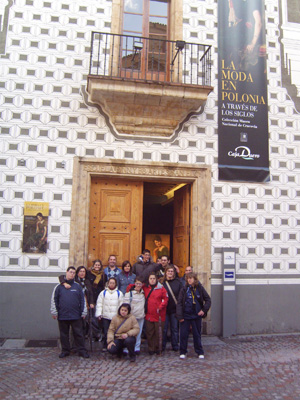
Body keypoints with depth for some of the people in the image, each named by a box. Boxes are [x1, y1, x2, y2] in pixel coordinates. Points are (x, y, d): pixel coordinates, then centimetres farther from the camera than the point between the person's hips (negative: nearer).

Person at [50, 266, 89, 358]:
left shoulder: (77, 286, 7)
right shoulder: (59, 286, 4)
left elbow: (82, 300, 8)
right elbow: (54, 300, 5)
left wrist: (83, 312, 4)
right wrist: (54, 312, 0)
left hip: (76, 316, 0)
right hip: (62, 315, 0)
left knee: (79, 334, 2)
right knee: (64, 334, 10)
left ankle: (81, 350, 11)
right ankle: (65, 350, 23)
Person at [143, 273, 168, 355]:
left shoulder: (161, 288, -3)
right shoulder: (145, 288, 5)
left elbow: (165, 299, -2)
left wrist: (160, 307, -11)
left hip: (159, 315, -2)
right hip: (148, 314, 3)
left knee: (159, 333, 5)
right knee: (149, 333, 8)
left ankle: (158, 348, 19)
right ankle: (151, 349, 19)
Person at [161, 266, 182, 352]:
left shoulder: (178, 282, 2)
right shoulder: (162, 282, -1)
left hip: (174, 309, 1)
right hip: (165, 309, -1)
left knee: (174, 328, 9)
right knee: (164, 328, 4)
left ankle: (175, 346, 21)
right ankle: (162, 346, 17)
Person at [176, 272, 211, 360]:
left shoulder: (200, 288, -2)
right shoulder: (184, 290, -4)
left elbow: (208, 300, 4)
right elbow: (179, 303, -5)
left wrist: (204, 310, -7)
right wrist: (180, 316, -11)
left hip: (197, 315, 1)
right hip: (185, 315, 0)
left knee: (197, 334, 11)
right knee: (184, 334, 4)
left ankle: (200, 352, 25)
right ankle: (183, 352, 18)